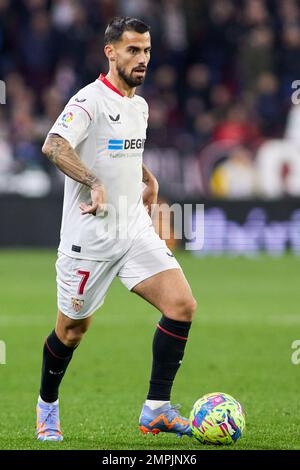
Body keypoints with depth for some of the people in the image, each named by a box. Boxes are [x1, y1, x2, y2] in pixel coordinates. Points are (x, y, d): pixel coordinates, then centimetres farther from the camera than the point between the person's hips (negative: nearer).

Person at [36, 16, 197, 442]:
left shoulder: (139, 106, 13)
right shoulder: (90, 100, -13)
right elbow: (53, 146, -30)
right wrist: (95, 183, -39)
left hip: (136, 231, 7)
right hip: (89, 238, -7)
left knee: (182, 304, -12)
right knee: (72, 330, 6)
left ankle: (156, 410, -9)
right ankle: (47, 407, 32)